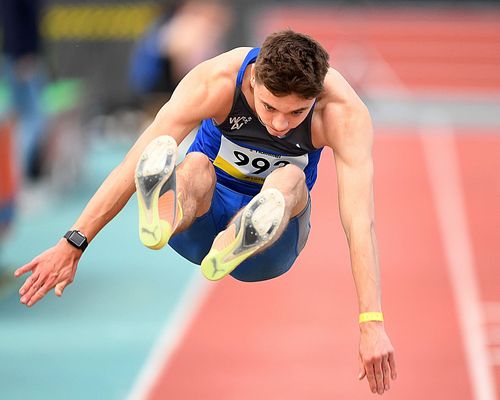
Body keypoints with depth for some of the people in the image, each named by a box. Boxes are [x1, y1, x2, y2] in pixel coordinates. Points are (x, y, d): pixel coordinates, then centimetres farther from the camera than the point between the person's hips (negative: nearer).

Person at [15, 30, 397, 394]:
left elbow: (360, 217, -34)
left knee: (290, 179, -34)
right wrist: (72, 245, -30)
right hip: (204, 218, 0)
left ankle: (241, 243, -65)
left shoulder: (343, 110, -27)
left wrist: (372, 324, -42)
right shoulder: (217, 80, -25)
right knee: (196, 166, -35)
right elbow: (134, 165, -25)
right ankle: (162, 217, -70)